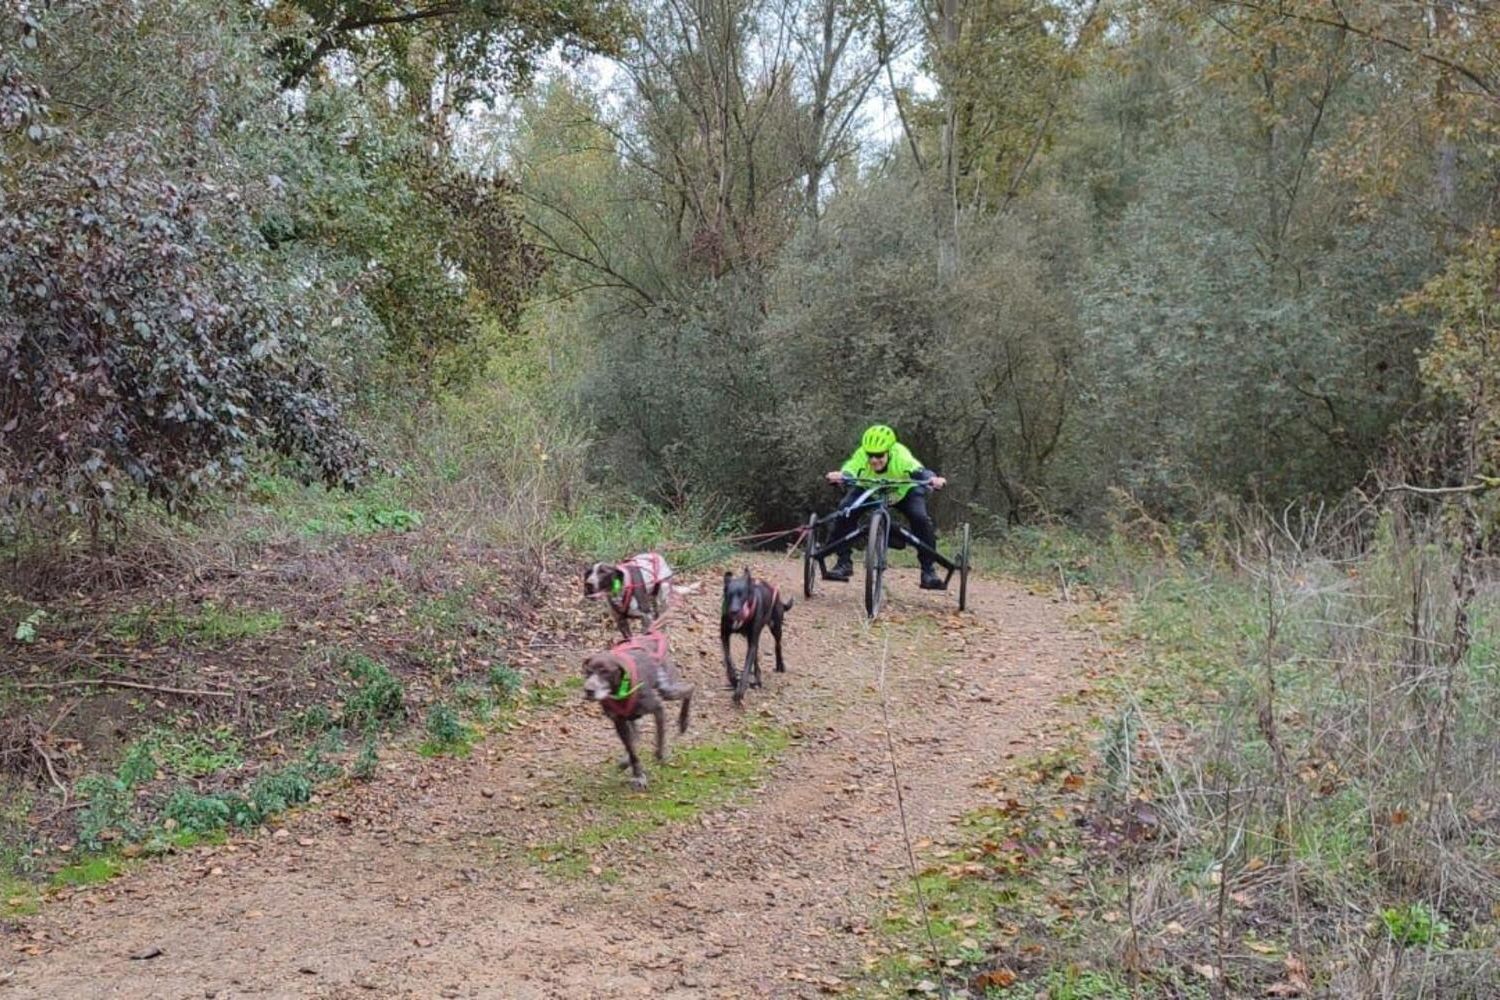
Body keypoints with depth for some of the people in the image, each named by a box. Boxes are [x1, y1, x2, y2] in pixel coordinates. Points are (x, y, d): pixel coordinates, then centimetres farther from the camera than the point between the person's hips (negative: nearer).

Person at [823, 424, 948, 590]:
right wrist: (837, 476, -75)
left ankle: (928, 570, -10)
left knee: (920, 518, -26)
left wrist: (934, 479, -77)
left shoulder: (900, 457, -39)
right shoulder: (861, 456, -36)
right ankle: (844, 563, -9)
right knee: (845, 511, -24)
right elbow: (848, 472, -52)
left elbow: (919, 472, -55)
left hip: (904, 491, -1)